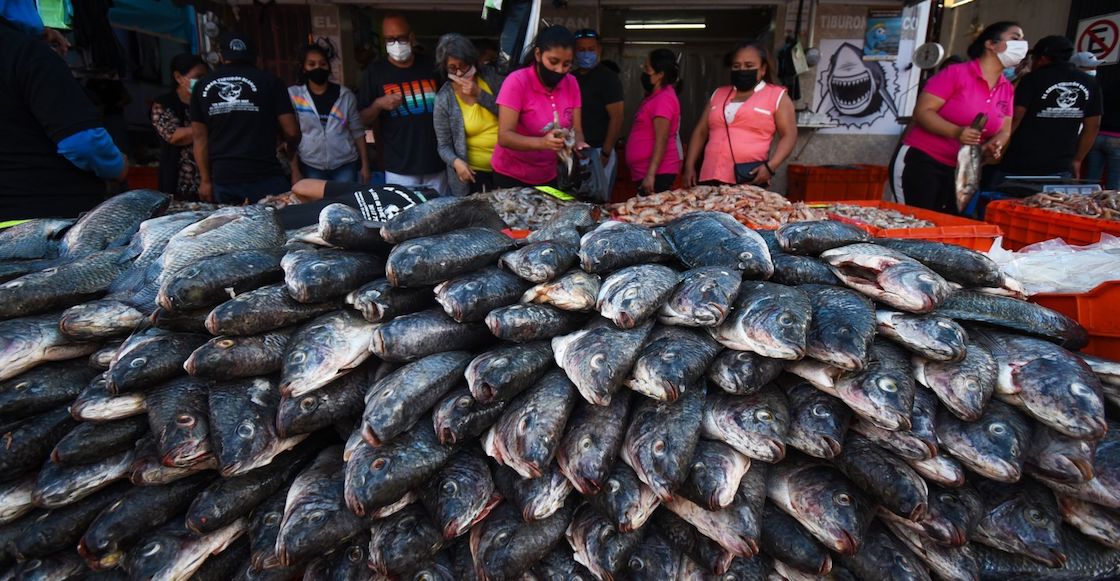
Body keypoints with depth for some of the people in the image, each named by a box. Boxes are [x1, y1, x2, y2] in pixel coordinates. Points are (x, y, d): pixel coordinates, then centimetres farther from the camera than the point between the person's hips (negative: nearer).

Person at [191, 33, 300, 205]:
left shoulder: (202, 86, 11)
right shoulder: (269, 80, 1)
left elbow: (200, 137, 11)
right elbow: (292, 132, -2)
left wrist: (205, 180, 15)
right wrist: (290, 147, 20)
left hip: (223, 179, 4)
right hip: (265, 177, -3)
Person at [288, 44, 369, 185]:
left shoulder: (345, 95, 3)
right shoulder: (293, 95, 1)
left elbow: (357, 132, 7)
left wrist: (365, 164, 4)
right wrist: (295, 171, -3)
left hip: (345, 164, 1)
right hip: (311, 166, 0)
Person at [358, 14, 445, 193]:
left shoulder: (431, 65, 6)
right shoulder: (375, 71, 1)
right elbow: (363, 120, 3)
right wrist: (378, 105, -17)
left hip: (437, 164, 2)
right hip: (400, 169, -2)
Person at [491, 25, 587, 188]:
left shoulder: (571, 84, -3)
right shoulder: (517, 82, -18)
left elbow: (576, 130, -4)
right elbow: (504, 137, -25)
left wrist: (578, 144, -27)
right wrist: (542, 142, -41)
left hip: (548, 176, 5)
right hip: (511, 176, -5)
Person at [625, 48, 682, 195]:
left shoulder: (664, 98, -14)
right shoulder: (657, 95, 17)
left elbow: (661, 141, -21)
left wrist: (650, 175, -26)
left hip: (657, 172, -10)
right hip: (644, 171, 10)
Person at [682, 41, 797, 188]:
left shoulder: (777, 96, 7)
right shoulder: (718, 94, 20)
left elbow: (789, 135, 1)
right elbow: (700, 132, 19)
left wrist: (771, 166, -14)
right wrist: (689, 166, 9)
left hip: (750, 180, -4)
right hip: (711, 178, 4)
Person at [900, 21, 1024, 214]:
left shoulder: (1007, 89, 12)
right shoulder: (956, 73, -8)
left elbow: (1004, 131, 15)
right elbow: (922, 111, -14)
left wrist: (995, 144, -9)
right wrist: (956, 132, -27)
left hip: (964, 171, 7)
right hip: (926, 163, -6)